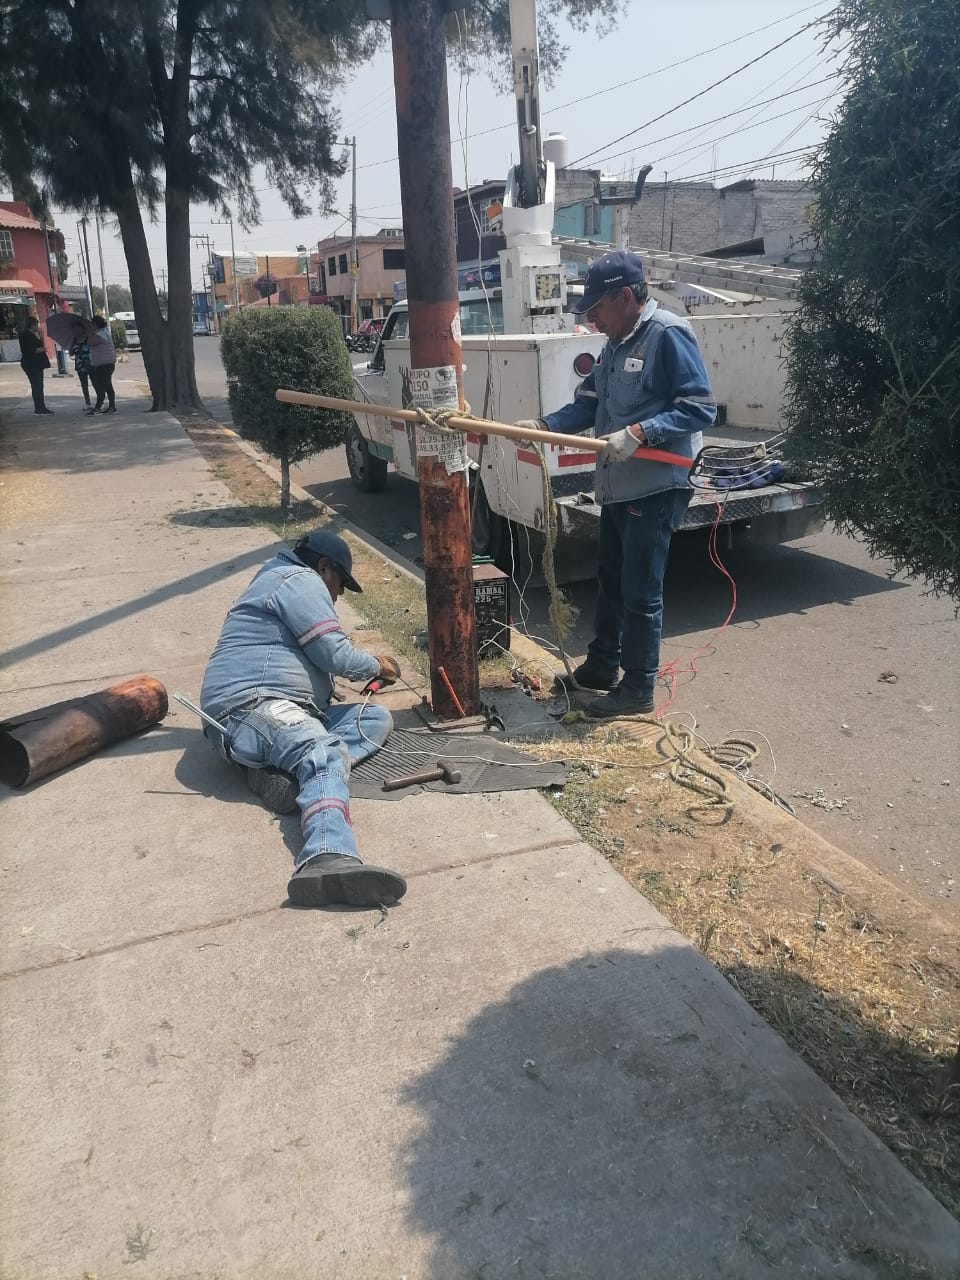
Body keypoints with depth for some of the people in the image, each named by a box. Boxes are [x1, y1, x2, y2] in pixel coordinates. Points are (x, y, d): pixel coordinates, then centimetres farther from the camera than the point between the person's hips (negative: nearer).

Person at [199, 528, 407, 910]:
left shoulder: (274, 580, 34)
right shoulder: (300, 579, 0)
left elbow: (319, 657, 46)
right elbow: (336, 655, -7)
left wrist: (367, 668, 43)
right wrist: (377, 665, 12)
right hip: (250, 706, -11)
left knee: (377, 717, 3)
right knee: (325, 753, -36)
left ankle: (286, 769, -22)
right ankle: (328, 861, -64)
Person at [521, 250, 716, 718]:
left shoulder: (668, 335, -14)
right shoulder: (616, 344, 13)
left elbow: (700, 409, -19)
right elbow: (588, 404, 11)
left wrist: (640, 432, -28)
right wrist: (543, 425, -4)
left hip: (655, 490, -9)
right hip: (617, 486, 9)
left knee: (640, 592, 0)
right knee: (609, 581, 19)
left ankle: (638, 688, 14)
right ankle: (601, 666, 36)